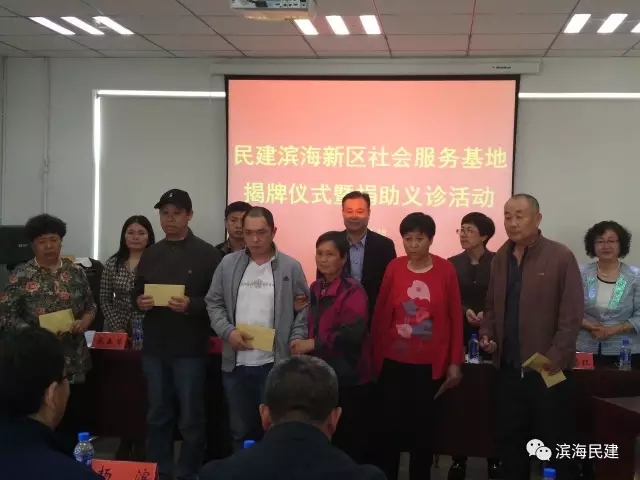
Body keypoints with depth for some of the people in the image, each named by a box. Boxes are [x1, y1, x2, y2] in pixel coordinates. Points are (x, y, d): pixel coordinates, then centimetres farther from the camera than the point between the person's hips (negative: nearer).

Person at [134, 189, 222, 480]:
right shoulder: (150, 255, 13)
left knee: (191, 418, 3)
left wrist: (191, 305, -23)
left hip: (190, 348, -5)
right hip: (154, 346, 5)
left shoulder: (207, 254, -3)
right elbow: (136, 292, 18)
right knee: (157, 415, 12)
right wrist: (139, 301, -4)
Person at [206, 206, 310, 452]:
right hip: (235, 362, 3)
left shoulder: (291, 267, 0)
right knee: (240, 428, 14)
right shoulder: (228, 264, 5)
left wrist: (296, 343, -11)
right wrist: (228, 332, -7)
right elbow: (214, 303, 8)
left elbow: (303, 309, 2)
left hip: (275, 362, -2)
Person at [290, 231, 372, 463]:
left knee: (350, 441, 3)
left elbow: (352, 333, -23)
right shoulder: (315, 289, 9)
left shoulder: (353, 291, -12)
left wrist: (313, 344, -24)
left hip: (348, 378, -6)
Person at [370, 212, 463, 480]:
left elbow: (454, 317, -1)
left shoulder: (445, 270, -4)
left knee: (423, 427, 7)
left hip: (430, 364, -1)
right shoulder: (394, 268, -1)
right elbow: (381, 313, 3)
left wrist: (455, 361, -1)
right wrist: (376, 355, 3)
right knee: (389, 425, 3)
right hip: (394, 361, 1)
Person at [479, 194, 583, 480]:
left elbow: (572, 314, -12)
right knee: (510, 441, 14)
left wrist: (555, 357, -18)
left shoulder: (560, 257, -8)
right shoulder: (501, 257, 10)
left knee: (557, 443, 5)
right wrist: (487, 334, 0)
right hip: (509, 367, 5)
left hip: (548, 370, -5)